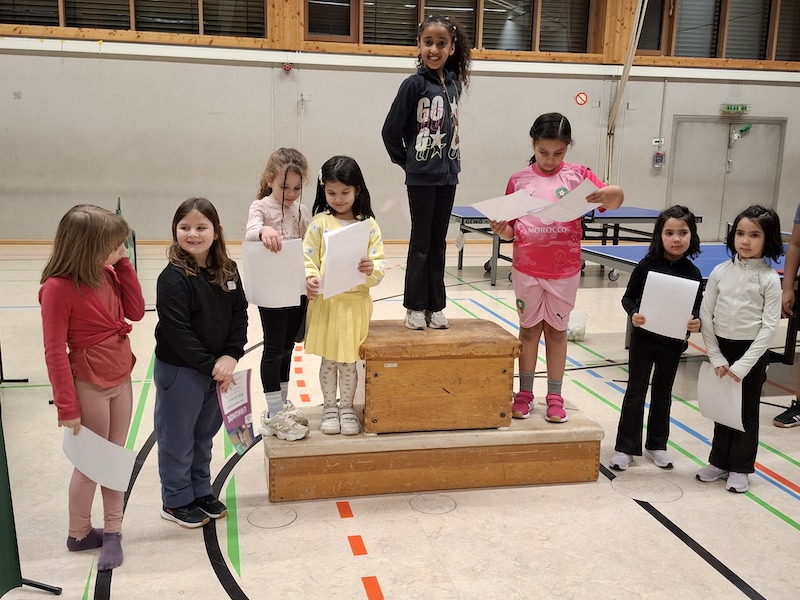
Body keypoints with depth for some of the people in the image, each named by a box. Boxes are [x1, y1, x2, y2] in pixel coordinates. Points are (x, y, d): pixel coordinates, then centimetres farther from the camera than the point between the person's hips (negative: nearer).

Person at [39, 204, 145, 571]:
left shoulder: (108, 274, -2)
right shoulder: (58, 288, -22)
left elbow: (136, 312, 2)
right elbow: (55, 352, -19)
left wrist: (124, 266, -8)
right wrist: (66, 405, -17)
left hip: (122, 380, 7)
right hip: (90, 387, -7)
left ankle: (112, 532, 26)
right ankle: (79, 534, 29)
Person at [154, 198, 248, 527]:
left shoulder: (228, 271, 0)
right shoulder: (173, 278, -18)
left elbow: (240, 315, 2)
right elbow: (176, 331, -21)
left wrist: (231, 356, -10)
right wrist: (209, 365, -19)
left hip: (218, 369, 6)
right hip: (179, 371, -6)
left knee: (204, 435, 20)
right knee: (178, 438, 9)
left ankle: (200, 491, 37)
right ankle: (176, 501, 26)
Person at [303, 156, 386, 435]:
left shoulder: (369, 224, 0)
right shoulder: (320, 222, -1)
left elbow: (380, 263, -3)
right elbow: (308, 257, -3)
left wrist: (372, 269, -25)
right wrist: (310, 278, -22)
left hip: (356, 303, 0)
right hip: (326, 302, 0)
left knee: (349, 360, 9)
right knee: (328, 359, 11)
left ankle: (347, 408, 27)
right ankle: (329, 408, 27)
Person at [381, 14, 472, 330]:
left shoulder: (454, 84, 6)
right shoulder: (414, 84, -9)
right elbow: (391, 130, -8)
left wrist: (448, 160, 10)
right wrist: (406, 162, 1)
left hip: (448, 175, 5)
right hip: (421, 178, -5)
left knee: (438, 243, 10)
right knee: (421, 242, 2)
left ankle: (436, 306, 19)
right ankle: (415, 307, 13)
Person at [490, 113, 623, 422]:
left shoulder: (578, 175, -3)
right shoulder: (519, 180, 0)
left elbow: (616, 200, -13)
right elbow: (511, 231, 4)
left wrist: (610, 193, -36)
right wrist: (501, 229, -19)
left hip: (564, 270, 0)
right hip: (527, 269, 1)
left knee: (557, 329, 11)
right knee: (529, 328, 12)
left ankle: (555, 397, 21)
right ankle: (525, 393, 23)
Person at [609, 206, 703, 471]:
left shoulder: (693, 273, -6)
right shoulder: (646, 266, -10)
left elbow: (696, 310, 2)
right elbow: (628, 297, -3)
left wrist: (696, 323, -19)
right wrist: (633, 314, -22)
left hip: (672, 343, 2)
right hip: (643, 339, -2)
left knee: (662, 394, 16)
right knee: (635, 393, 7)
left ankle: (657, 445, 31)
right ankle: (626, 447, 17)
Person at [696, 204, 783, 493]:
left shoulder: (770, 278, -10)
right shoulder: (720, 272, -3)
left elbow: (769, 326, -12)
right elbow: (705, 315, -1)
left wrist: (742, 365, -15)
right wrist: (716, 357, -6)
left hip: (751, 352, -2)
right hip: (721, 348, 3)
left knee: (747, 412, 10)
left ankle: (740, 468, 23)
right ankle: (719, 462, 28)